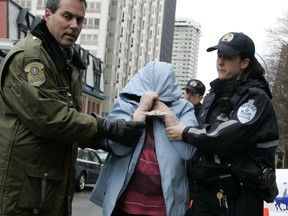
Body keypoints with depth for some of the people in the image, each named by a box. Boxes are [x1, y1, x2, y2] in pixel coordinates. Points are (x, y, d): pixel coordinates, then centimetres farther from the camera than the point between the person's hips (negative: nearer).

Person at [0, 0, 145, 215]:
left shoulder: (68, 62, 16)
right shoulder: (27, 56, -15)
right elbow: (48, 116, -24)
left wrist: (99, 138, 2)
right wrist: (107, 129, -20)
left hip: (58, 179, 9)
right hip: (23, 182, -9)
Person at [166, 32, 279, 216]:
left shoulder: (256, 98, -10)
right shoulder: (213, 95, 14)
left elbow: (228, 137, -22)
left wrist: (186, 133, -11)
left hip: (240, 196, -6)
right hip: (206, 190, 6)